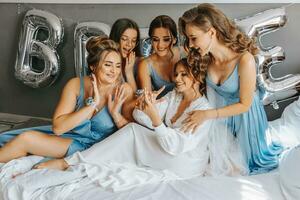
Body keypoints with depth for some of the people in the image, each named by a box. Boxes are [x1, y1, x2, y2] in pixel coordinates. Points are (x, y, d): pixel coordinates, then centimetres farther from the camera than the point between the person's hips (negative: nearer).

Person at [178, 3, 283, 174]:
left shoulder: (245, 60, -35)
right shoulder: (206, 58, -19)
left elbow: (244, 105, -24)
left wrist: (208, 115, -28)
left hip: (243, 114, -4)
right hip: (220, 112, 4)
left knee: (249, 157, 18)